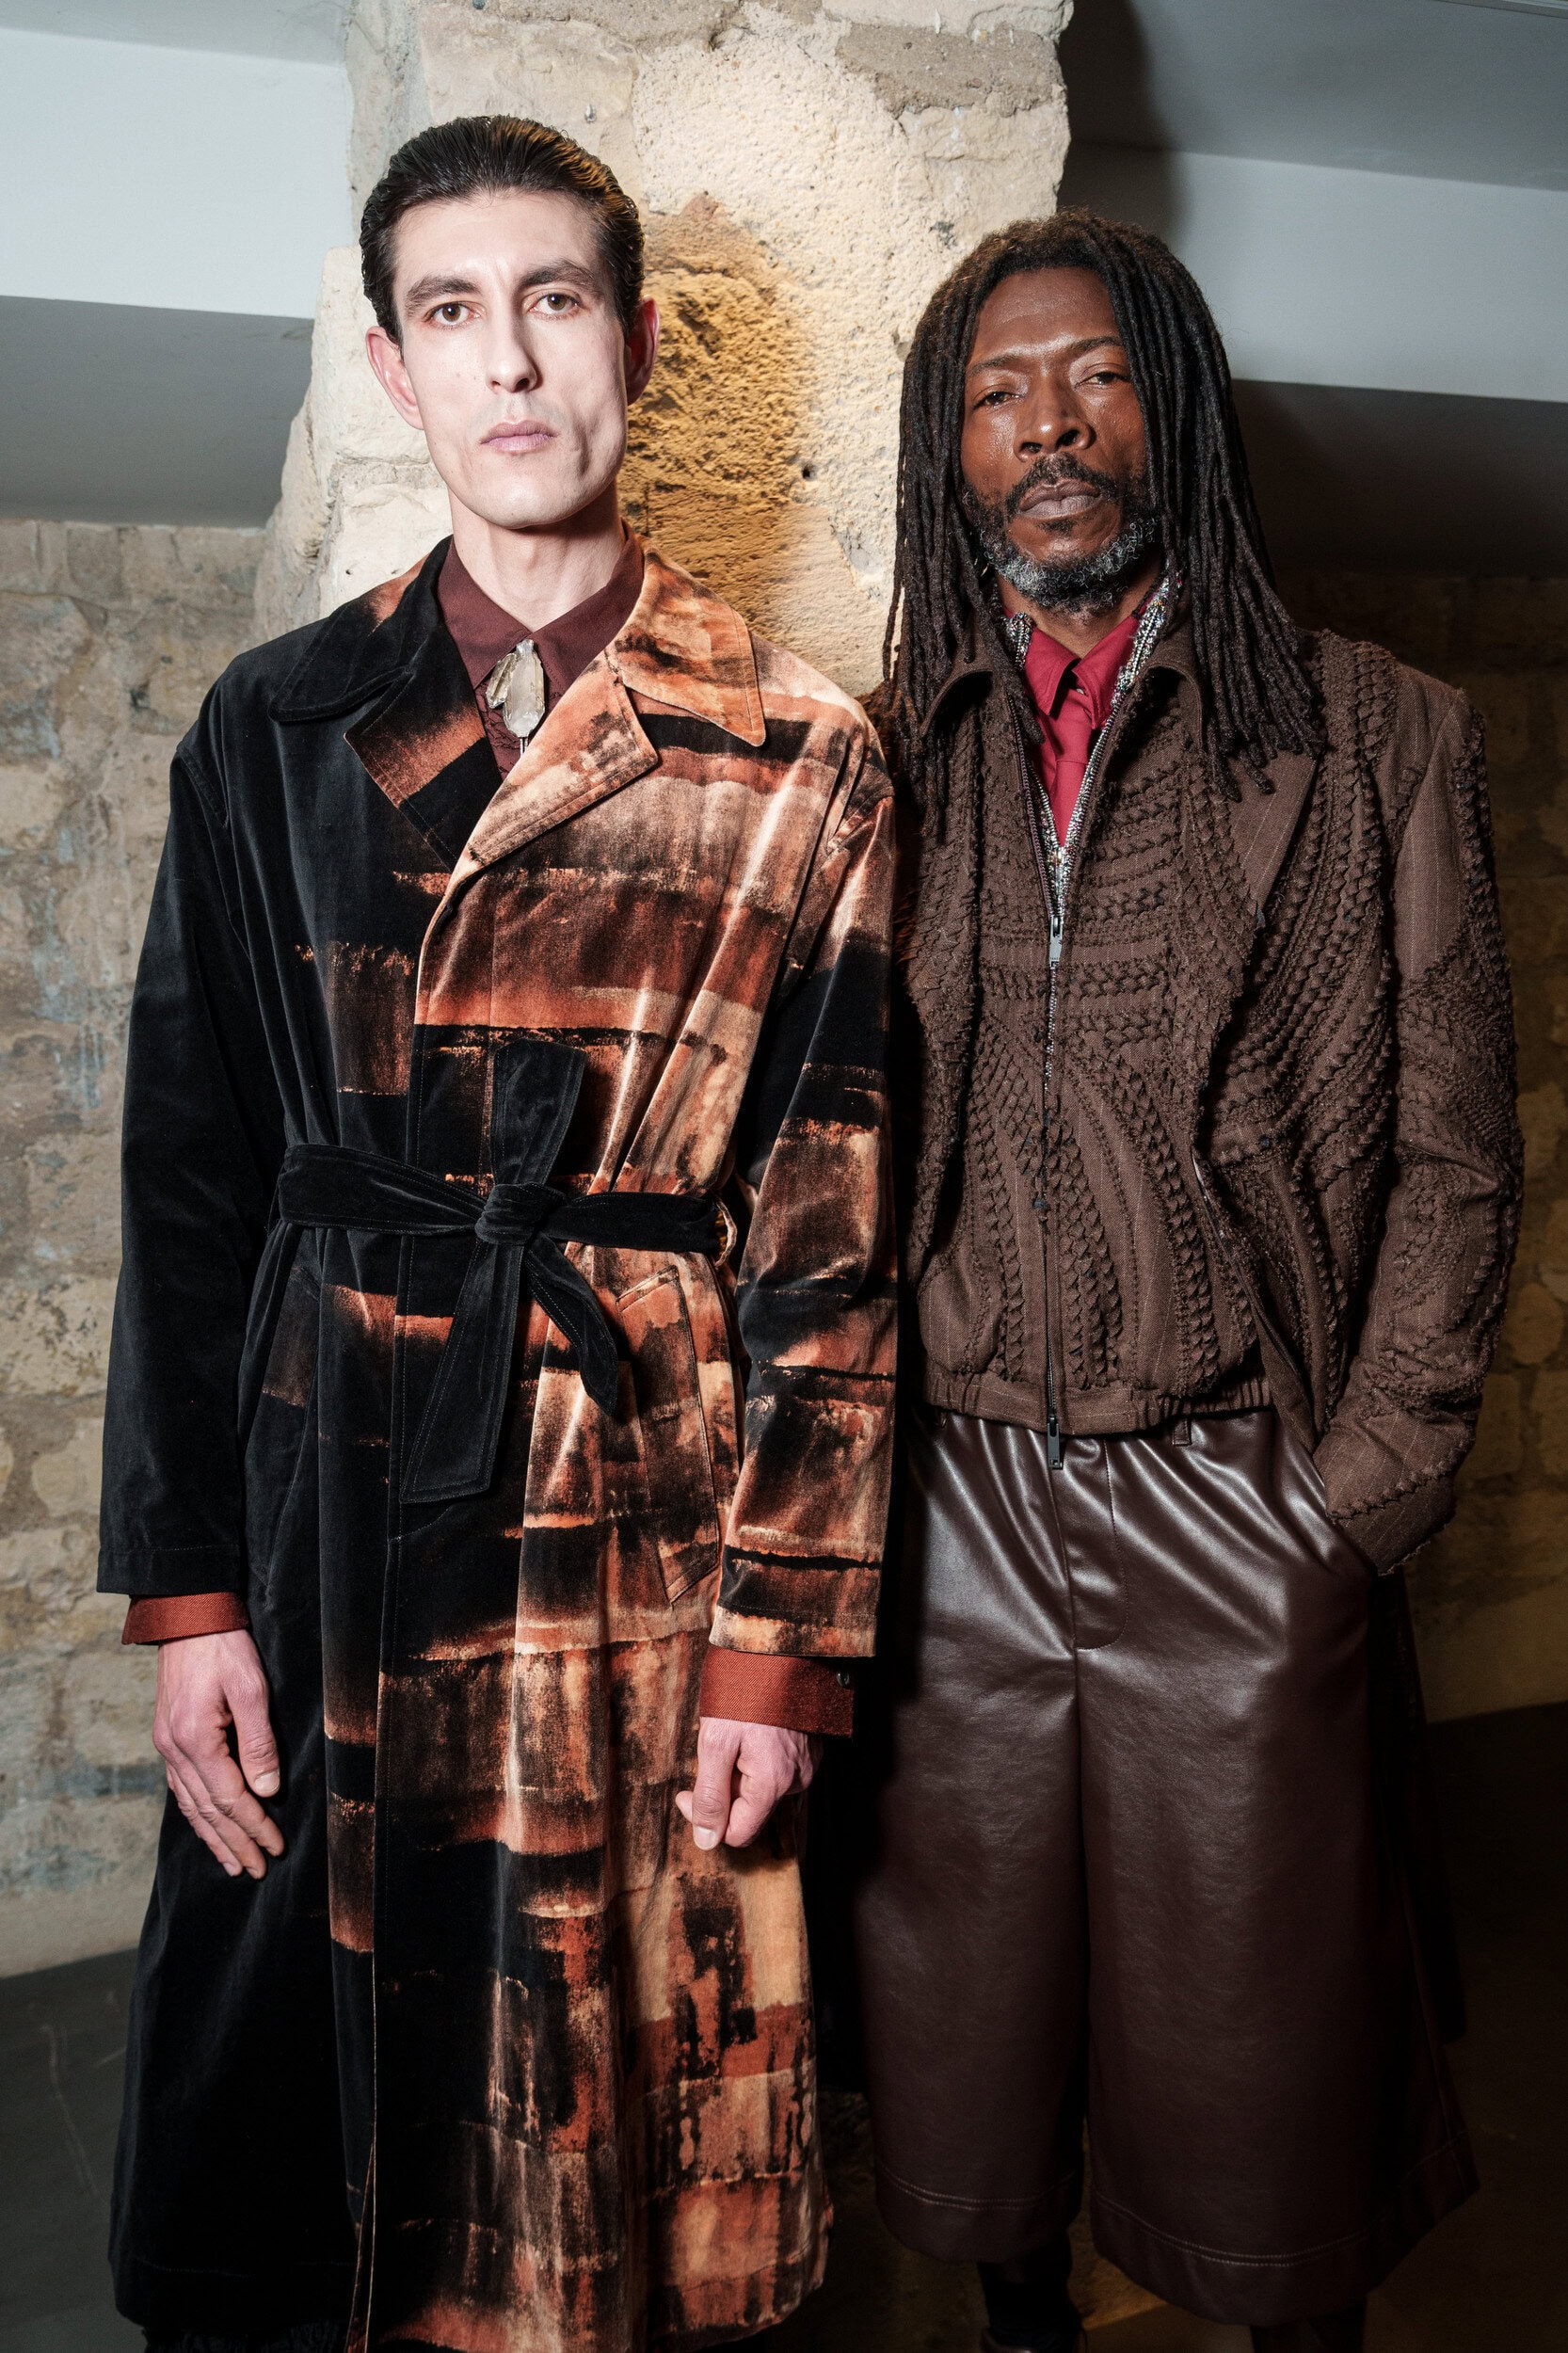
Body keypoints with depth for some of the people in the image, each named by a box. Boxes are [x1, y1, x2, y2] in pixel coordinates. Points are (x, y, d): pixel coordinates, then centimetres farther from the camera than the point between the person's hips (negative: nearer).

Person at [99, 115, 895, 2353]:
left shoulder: (801, 764, 1)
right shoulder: (278, 731, 5)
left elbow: (833, 1235, -1)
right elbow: (190, 1179, 5)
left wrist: (786, 1638, -4)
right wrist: (189, 1589, 1)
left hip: (654, 1530, -1)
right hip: (335, 1520, 2)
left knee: (634, 2149, 11)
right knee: (297, 2121, 14)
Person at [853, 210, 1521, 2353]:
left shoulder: (1376, 742, 1)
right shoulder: (880, 753, 6)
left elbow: (1453, 1153, 1)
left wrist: (1366, 1488, -5)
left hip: (1245, 1520, -2)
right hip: (944, 1512, 2)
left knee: (1260, 2026, 13)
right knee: (969, 2008, 18)